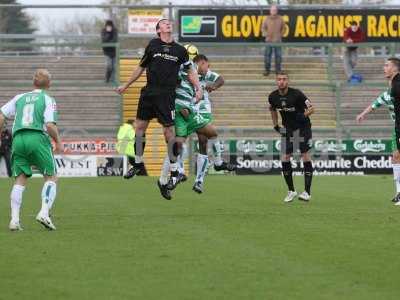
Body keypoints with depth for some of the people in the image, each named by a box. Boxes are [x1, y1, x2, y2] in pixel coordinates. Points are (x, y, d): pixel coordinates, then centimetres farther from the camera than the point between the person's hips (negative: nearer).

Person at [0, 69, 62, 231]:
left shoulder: (20, 98, 18)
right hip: (38, 138, -4)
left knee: (20, 180, 6)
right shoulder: (48, 100, 5)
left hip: (18, 139, 4)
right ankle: (44, 213, -11)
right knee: (51, 178, 7)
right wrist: (58, 141, 8)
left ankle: (14, 219, -6)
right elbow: (50, 125, -8)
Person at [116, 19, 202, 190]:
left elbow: (190, 71, 15)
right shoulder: (152, 45, 7)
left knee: (168, 131, -7)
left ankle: (174, 171, 1)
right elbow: (141, 68, 17)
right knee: (140, 126, 4)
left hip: (166, 95, -2)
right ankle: (138, 164, 22)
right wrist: (126, 86, 22)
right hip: (149, 92, 2)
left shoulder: (180, 50, 6)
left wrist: (198, 89, 1)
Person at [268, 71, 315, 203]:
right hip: (287, 129, 4)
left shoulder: (296, 94, -19)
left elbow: (311, 108, -13)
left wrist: (304, 115, -31)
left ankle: (307, 192, -8)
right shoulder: (273, 97, -6)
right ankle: (291, 191, 11)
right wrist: (275, 125, 11)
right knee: (285, 159, -3)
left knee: (306, 156, -10)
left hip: (303, 127, -4)